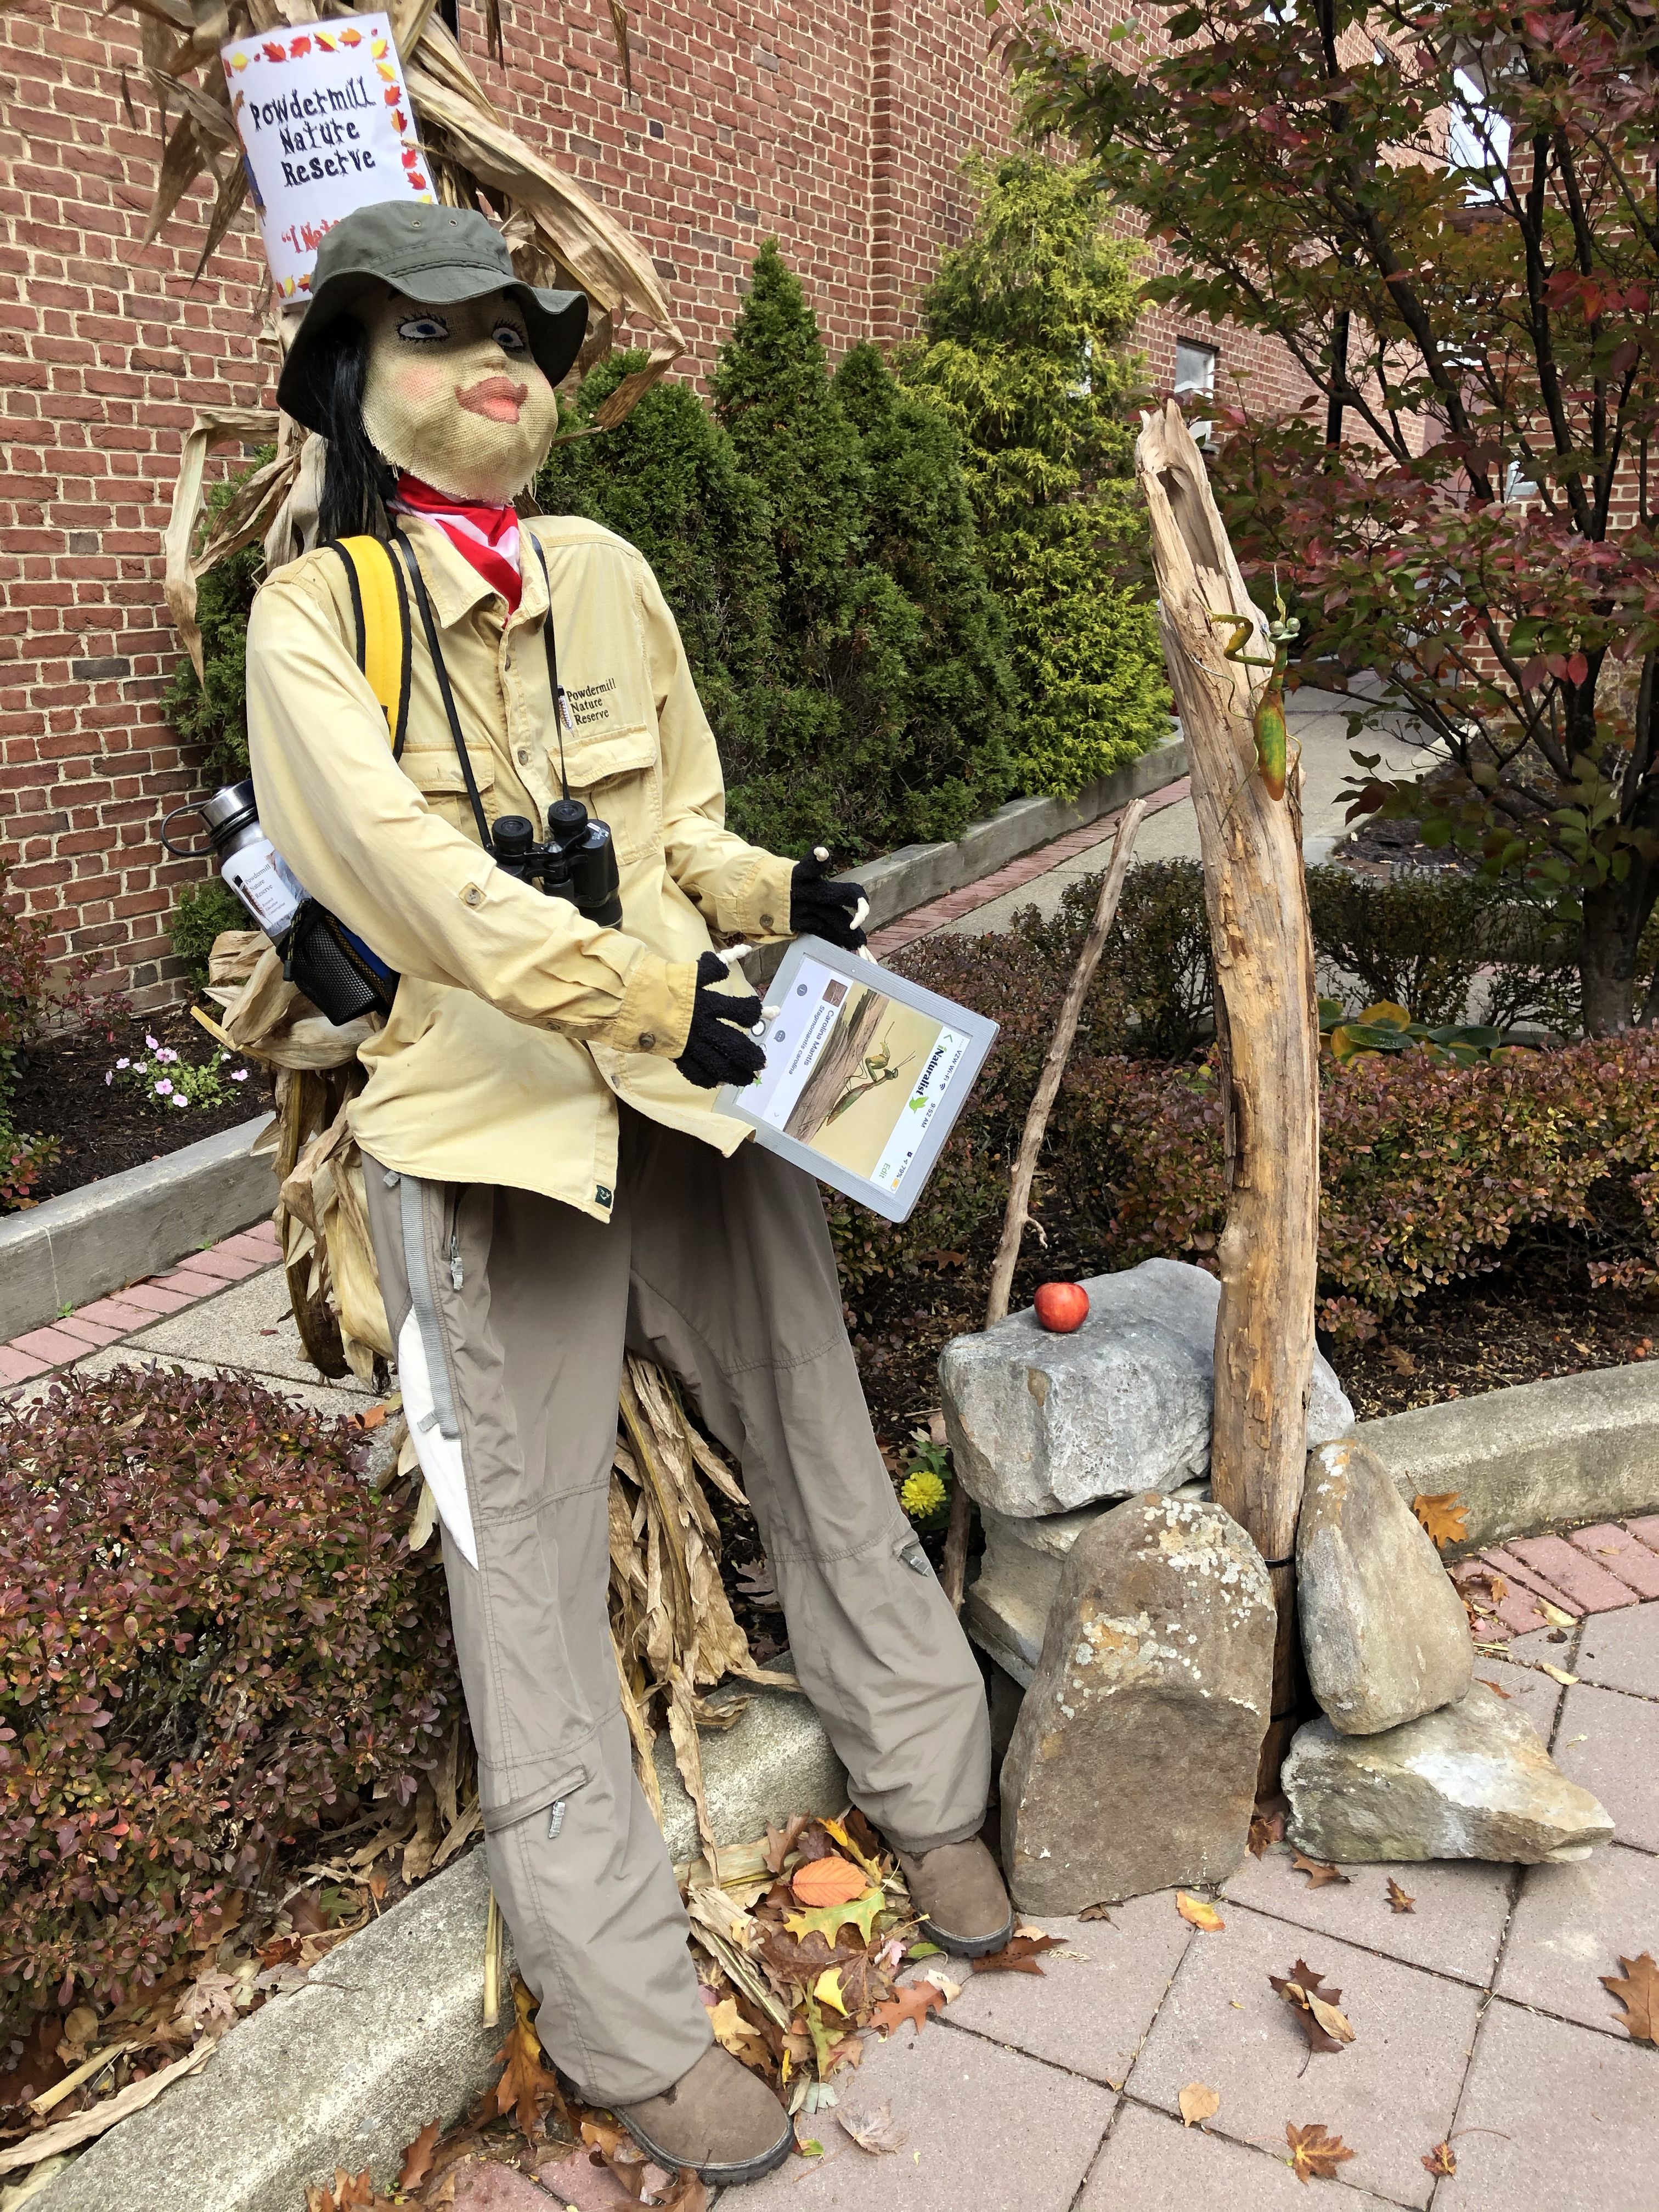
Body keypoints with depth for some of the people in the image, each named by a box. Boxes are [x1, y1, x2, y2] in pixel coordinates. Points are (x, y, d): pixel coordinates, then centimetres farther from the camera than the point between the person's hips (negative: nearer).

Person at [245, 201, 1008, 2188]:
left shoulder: (608, 574, 11)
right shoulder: (313, 611, -1)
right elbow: (414, 870, -15)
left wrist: (773, 896, -2)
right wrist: (640, 1000, -24)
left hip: (700, 1093, 5)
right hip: (491, 1129, -4)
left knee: (826, 1462, 15)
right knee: (530, 1565, 4)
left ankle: (930, 1799, 40)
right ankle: (625, 2023, 22)